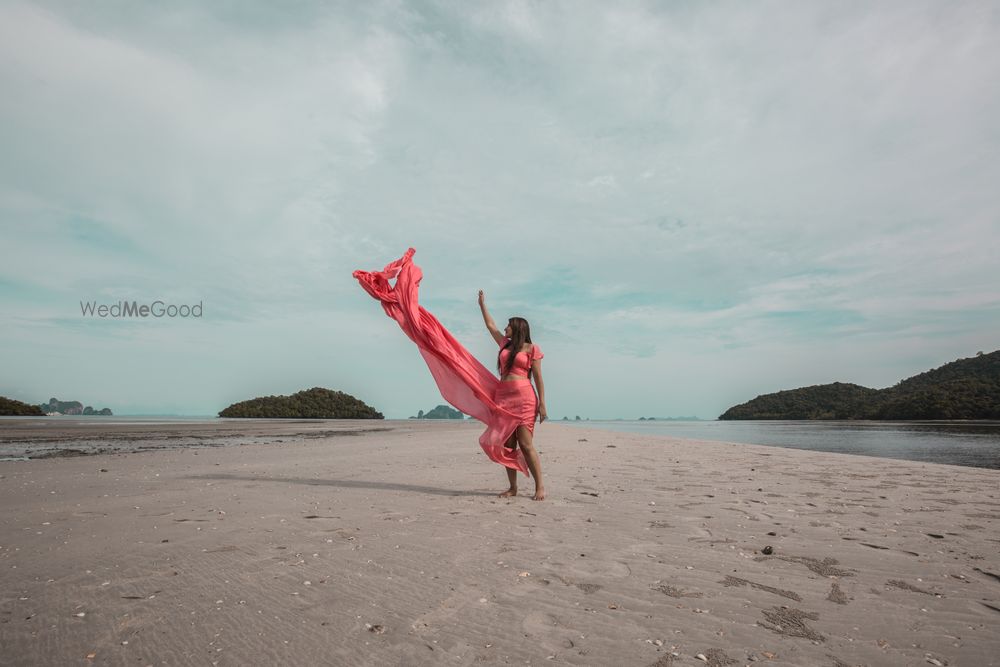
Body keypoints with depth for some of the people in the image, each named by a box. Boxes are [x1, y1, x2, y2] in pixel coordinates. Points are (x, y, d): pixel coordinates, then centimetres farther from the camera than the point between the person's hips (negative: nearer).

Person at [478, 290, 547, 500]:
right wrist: (482, 304, 35)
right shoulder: (505, 344, 18)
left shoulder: (531, 348, 2)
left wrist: (542, 403, -9)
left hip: (524, 398, -6)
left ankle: (540, 486, -2)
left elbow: (538, 377, -2)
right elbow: (490, 325, 30)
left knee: (525, 444, -10)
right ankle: (513, 487, 10)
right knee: (507, 445, 4)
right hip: (503, 397, 6)